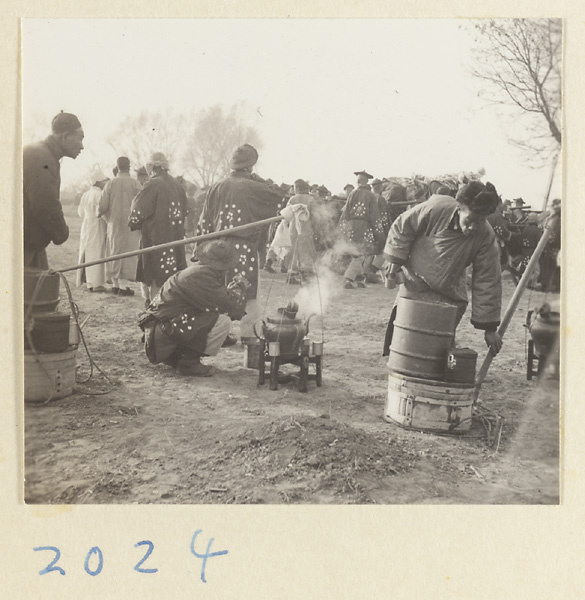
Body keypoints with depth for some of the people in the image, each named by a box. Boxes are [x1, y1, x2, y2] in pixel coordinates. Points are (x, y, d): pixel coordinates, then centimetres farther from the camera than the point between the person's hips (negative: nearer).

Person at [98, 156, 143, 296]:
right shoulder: (135, 184, -7)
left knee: (114, 252, 11)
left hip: (114, 224, 3)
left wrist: (108, 218, 17)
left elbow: (102, 207, -2)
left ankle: (115, 284, 14)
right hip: (130, 224, -3)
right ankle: (123, 285, -6)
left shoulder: (110, 184, 0)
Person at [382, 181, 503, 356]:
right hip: (414, 285, 0)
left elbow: (487, 281, -16)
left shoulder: (486, 237, -21)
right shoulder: (436, 208, -25)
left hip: (448, 297, 1)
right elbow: (403, 226, -7)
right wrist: (395, 258, -13)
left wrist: (489, 328, -15)